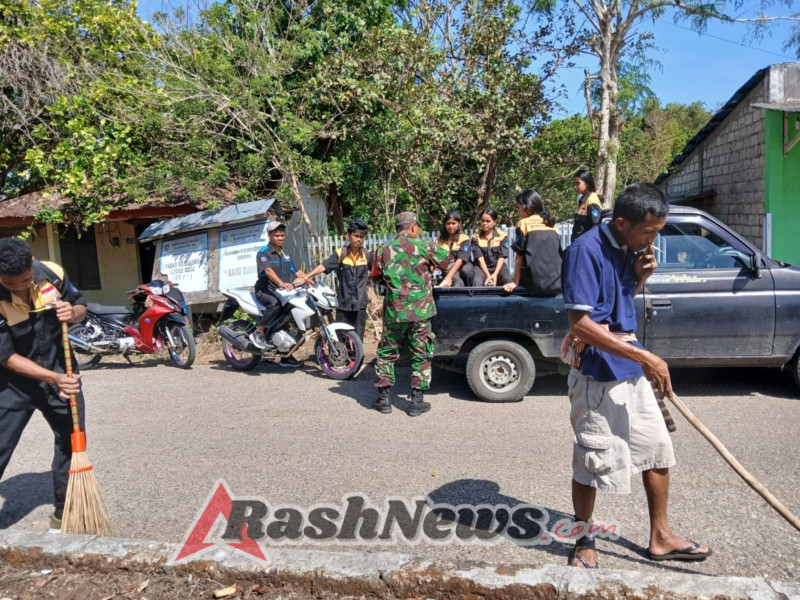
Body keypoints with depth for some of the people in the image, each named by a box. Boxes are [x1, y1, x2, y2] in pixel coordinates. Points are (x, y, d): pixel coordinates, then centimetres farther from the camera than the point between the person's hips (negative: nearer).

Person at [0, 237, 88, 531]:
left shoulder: (53, 273, -17)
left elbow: (81, 306, 1)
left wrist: (73, 313, -23)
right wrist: (53, 378, -27)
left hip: (61, 372, 4)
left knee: (71, 439, 10)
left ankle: (63, 510, 28)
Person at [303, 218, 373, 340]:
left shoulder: (368, 255, 1)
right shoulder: (340, 254, -6)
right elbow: (323, 266, -16)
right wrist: (305, 277, -26)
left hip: (360, 304, 1)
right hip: (343, 303, -1)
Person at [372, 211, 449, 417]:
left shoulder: (383, 251, 2)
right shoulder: (423, 246, -3)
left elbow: (378, 277, 10)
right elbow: (445, 260, 8)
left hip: (394, 311, 2)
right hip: (420, 311, -1)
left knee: (387, 353, 15)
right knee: (421, 355, 10)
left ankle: (383, 399, 17)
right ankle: (417, 401, 13)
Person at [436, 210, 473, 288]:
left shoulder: (464, 238, -4)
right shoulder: (440, 238, 7)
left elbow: (460, 259, -17)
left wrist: (449, 276, -30)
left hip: (461, 266, 0)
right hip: (447, 269, 0)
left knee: (466, 269, -35)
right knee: (457, 281, -33)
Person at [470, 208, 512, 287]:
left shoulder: (502, 236, -3)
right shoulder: (476, 237, -4)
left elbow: (501, 257, -7)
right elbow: (480, 258, -11)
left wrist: (495, 274, -21)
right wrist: (488, 275, -22)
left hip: (498, 266, 1)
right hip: (482, 266, -1)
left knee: (507, 280, -28)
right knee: (477, 282, -30)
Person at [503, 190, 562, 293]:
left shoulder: (524, 223, 2)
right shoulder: (552, 224, 14)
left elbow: (519, 256, -1)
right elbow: (559, 254, 16)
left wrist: (515, 282, 2)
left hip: (535, 282, -4)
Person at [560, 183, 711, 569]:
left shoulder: (630, 247, 6)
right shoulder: (586, 251, -20)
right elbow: (580, 324, -26)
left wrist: (640, 276, -2)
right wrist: (643, 357, -25)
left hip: (630, 364, 9)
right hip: (596, 369, -9)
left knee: (657, 447, 17)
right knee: (593, 461, 4)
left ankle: (661, 537, 35)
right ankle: (584, 544, 26)